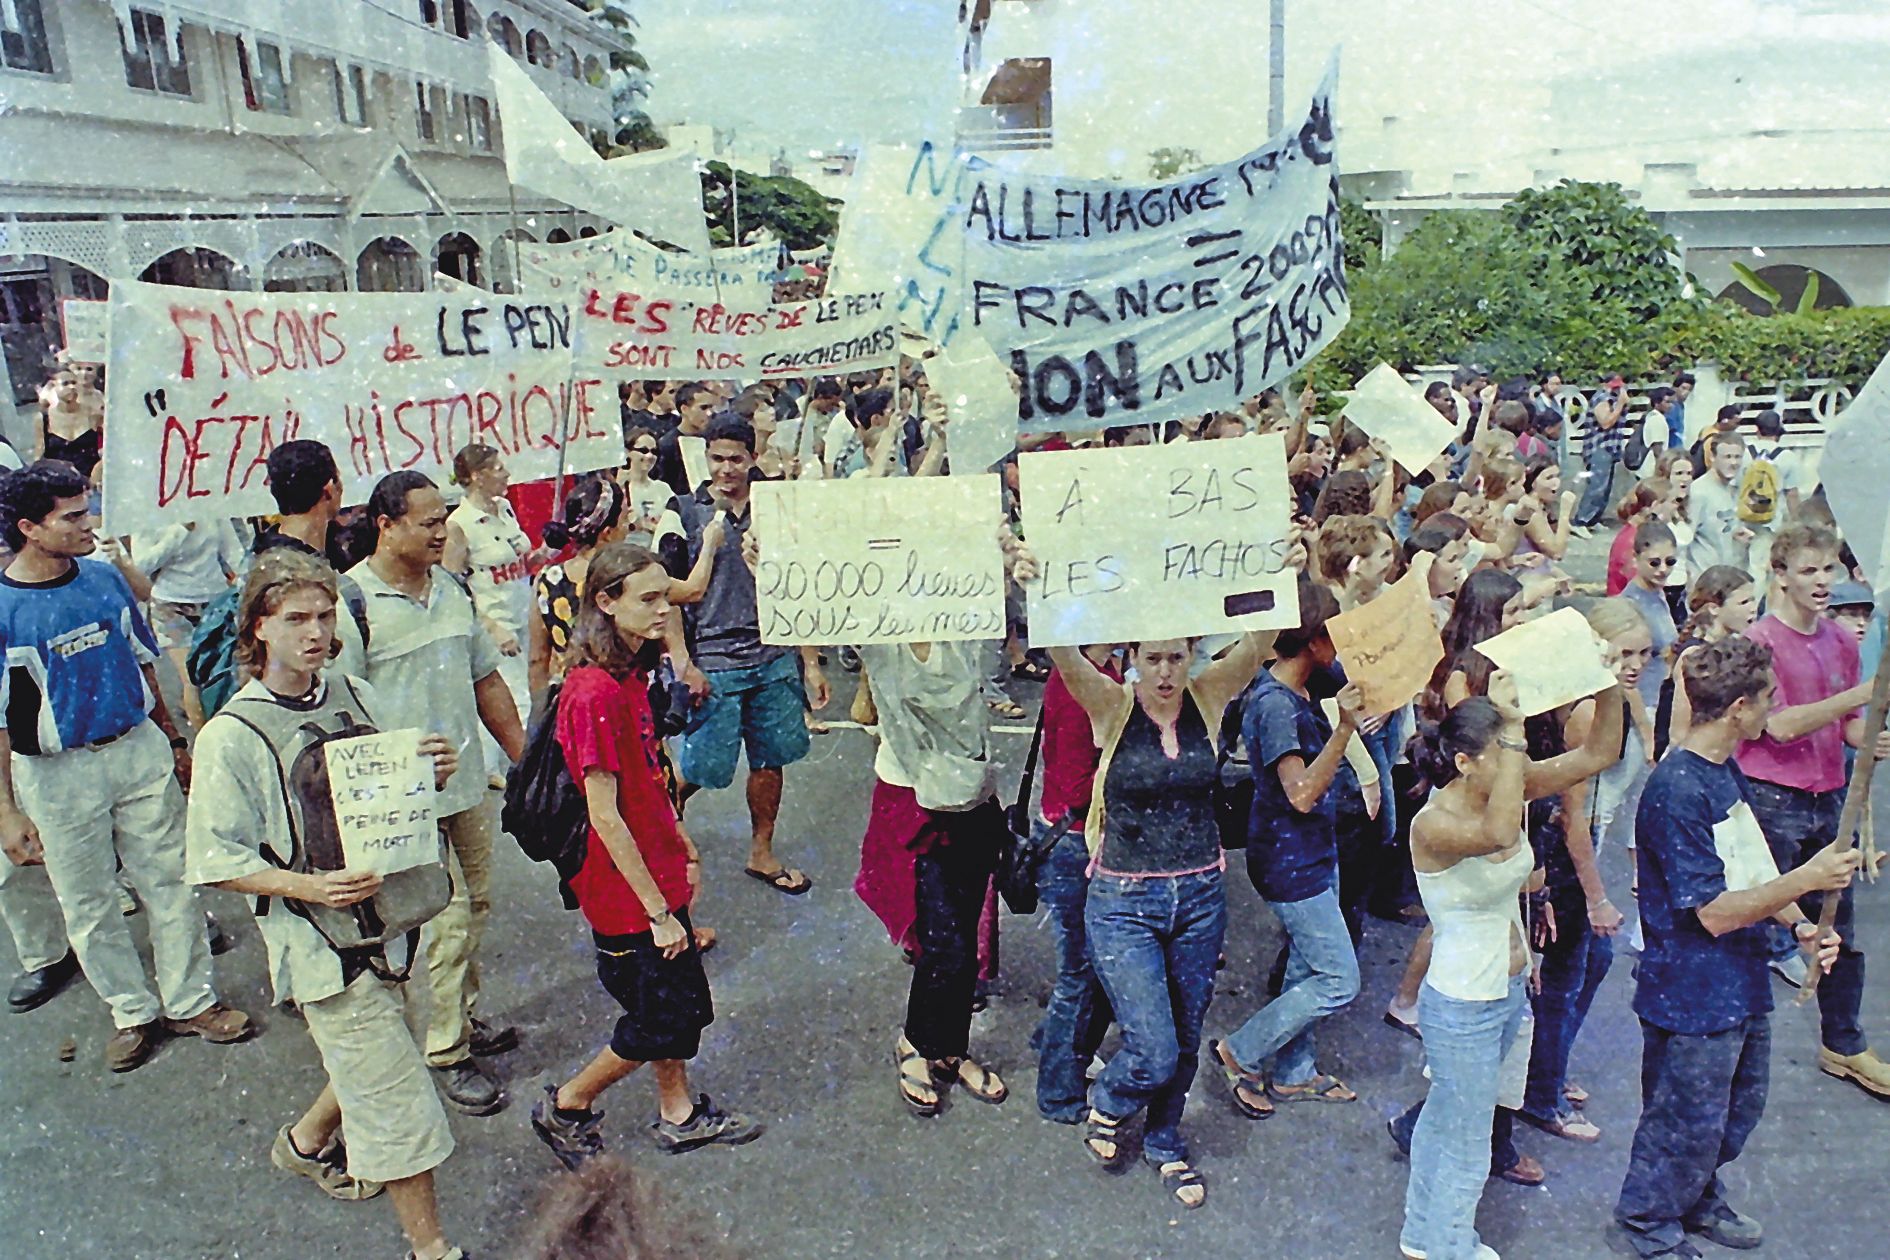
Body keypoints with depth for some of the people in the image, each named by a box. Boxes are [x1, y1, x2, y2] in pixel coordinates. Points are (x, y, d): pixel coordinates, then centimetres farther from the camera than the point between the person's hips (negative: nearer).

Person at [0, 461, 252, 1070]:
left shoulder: (105, 578, 0)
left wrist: (174, 742, 15)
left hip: (138, 750, 3)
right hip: (56, 774, -3)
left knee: (170, 881, 9)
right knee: (88, 904, 10)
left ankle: (191, 1001, 23)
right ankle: (134, 1012, 28)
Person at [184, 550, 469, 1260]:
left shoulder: (354, 696, 1)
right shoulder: (230, 738, -13)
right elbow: (219, 862, -11)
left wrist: (431, 775, -9)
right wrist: (312, 887, -24)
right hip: (315, 935, -6)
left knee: (368, 1059, 23)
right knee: (395, 1091, -1)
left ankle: (307, 1142, 53)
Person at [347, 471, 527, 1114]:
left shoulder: (450, 588, 9)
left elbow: (486, 680, 15)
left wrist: (524, 757, 14)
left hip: (469, 784, 7)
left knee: (475, 905, 15)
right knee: (446, 915, -2)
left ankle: (462, 1017, 33)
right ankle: (445, 1051, 13)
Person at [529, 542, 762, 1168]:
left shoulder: (630, 676, 5)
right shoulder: (595, 694, -25)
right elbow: (605, 817, -24)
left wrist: (685, 850, 19)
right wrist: (658, 910, -20)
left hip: (658, 874, 9)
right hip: (625, 890, -9)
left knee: (681, 1001, 19)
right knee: (664, 1020, 4)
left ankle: (679, 1115, 37)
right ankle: (565, 1106, 25)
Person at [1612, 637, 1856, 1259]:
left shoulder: (1727, 770, 4)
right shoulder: (1678, 792, -28)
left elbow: (1753, 868, 11)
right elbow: (1715, 912, -25)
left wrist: (1801, 926, -3)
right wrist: (1806, 879, -23)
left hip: (1742, 982, 9)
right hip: (1694, 993, -9)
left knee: (1739, 1107, 25)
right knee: (1689, 1121, 9)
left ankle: (1698, 1199, 47)